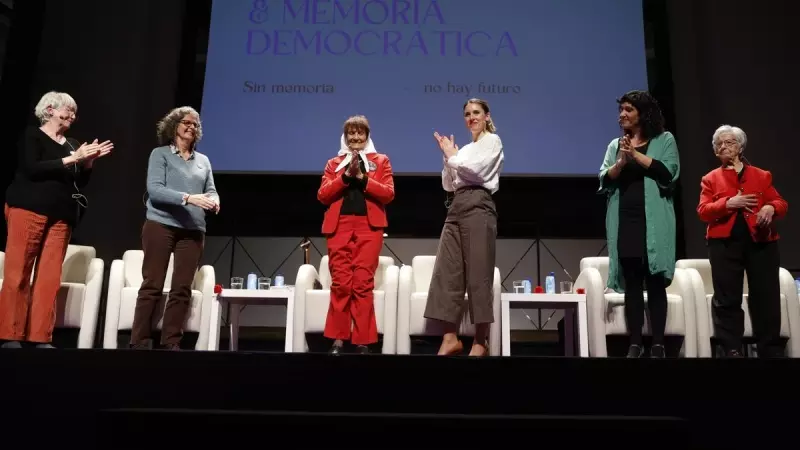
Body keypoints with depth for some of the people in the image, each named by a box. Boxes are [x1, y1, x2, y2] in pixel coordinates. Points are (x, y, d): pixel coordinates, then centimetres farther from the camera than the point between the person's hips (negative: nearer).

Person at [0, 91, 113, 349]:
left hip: (61, 216, 5)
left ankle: (41, 337, 0)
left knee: (50, 278, -1)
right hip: (28, 209, -5)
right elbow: (32, 169, -11)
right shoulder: (32, 136, 4)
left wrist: (89, 161, -1)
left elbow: (82, 182, 16)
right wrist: (72, 159, -13)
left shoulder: (72, 144, 18)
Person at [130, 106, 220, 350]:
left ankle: (171, 342, 7)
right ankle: (139, 342, 2)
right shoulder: (160, 154, 4)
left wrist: (214, 201, -14)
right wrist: (187, 198, -22)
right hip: (161, 225, -4)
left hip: (193, 231, 4)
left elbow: (211, 191, 10)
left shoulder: (203, 161, 17)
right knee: (152, 285, -3)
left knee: (182, 288, 2)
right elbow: (154, 189, -9)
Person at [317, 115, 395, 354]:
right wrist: (346, 176, -6)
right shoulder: (334, 163, 18)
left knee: (363, 283, -6)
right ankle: (338, 339, 2)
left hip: (369, 227, -1)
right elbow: (322, 195, 5)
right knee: (340, 283, -4)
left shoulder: (381, 161, 15)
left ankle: (363, 341, -1)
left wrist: (362, 177, -8)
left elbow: (388, 193, 2)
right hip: (339, 226, 1)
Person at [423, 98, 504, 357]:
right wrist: (448, 158, 7)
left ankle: (481, 341, -1)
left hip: (477, 205, -7)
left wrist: (452, 155, 4)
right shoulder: (465, 149, 24)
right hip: (457, 207, 7)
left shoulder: (492, 140, 5)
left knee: (477, 272, -7)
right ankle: (450, 337, 0)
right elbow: (448, 185, 19)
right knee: (447, 270, -2)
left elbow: (476, 170, -11)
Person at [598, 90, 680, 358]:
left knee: (654, 282, -3)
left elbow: (668, 173, -8)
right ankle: (635, 344, 6)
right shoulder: (615, 145, 16)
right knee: (631, 284, 3)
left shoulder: (664, 140, 7)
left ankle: (658, 346, 1)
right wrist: (621, 162, -11)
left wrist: (636, 154, -11)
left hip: (653, 221, -3)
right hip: (623, 221, 3)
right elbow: (604, 181, 6)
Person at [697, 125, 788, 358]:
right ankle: (732, 349, 7)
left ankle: (771, 350, 13)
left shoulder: (761, 176, 14)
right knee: (727, 299, 0)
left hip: (761, 242, 1)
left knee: (766, 297, 4)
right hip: (724, 244, -1)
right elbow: (703, 211, -1)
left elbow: (781, 203, 10)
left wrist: (770, 208, -13)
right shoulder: (711, 179, 11)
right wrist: (728, 203, -16)